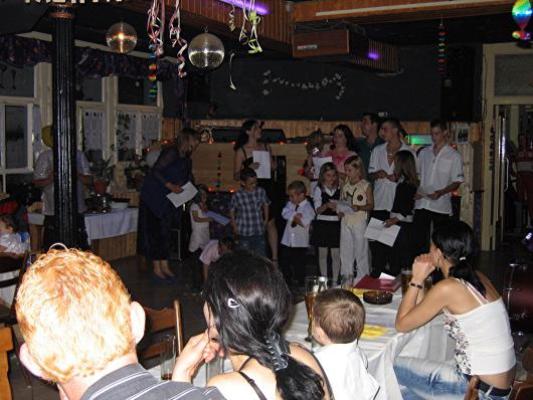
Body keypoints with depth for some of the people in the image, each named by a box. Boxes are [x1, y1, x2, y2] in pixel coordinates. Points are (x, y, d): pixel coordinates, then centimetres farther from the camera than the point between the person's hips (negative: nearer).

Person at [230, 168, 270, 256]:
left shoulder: (261, 191, -7)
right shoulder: (237, 196, -14)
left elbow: (265, 204, 10)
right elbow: (232, 210, -2)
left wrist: (266, 219, 9)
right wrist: (234, 226, -1)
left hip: (259, 231, 2)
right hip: (244, 232, -2)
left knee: (261, 255, 9)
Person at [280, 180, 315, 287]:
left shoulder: (308, 207, -11)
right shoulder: (290, 204, 7)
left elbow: (304, 222, -24)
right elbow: (284, 213, -10)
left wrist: (293, 216, -11)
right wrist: (296, 215, -23)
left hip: (300, 243, -5)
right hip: (287, 241, 5)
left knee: (299, 266, 4)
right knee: (286, 264, 14)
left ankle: (300, 285, 17)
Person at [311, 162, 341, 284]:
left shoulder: (339, 189, 4)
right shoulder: (318, 189, -1)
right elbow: (317, 210, -6)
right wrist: (327, 205, -24)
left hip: (336, 224, 1)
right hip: (322, 223, -1)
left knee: (336, 254, 1)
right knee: (323, 253, 7)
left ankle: (335, 281, 9)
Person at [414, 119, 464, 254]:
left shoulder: (454, 156, 0)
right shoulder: (423, 153, 12)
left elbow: (457, 182, -3)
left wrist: (441, 192, -19)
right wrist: (416, 190, -2)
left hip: (441, 206, -3)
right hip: (421, 204, 3)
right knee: (420, 241, 3)